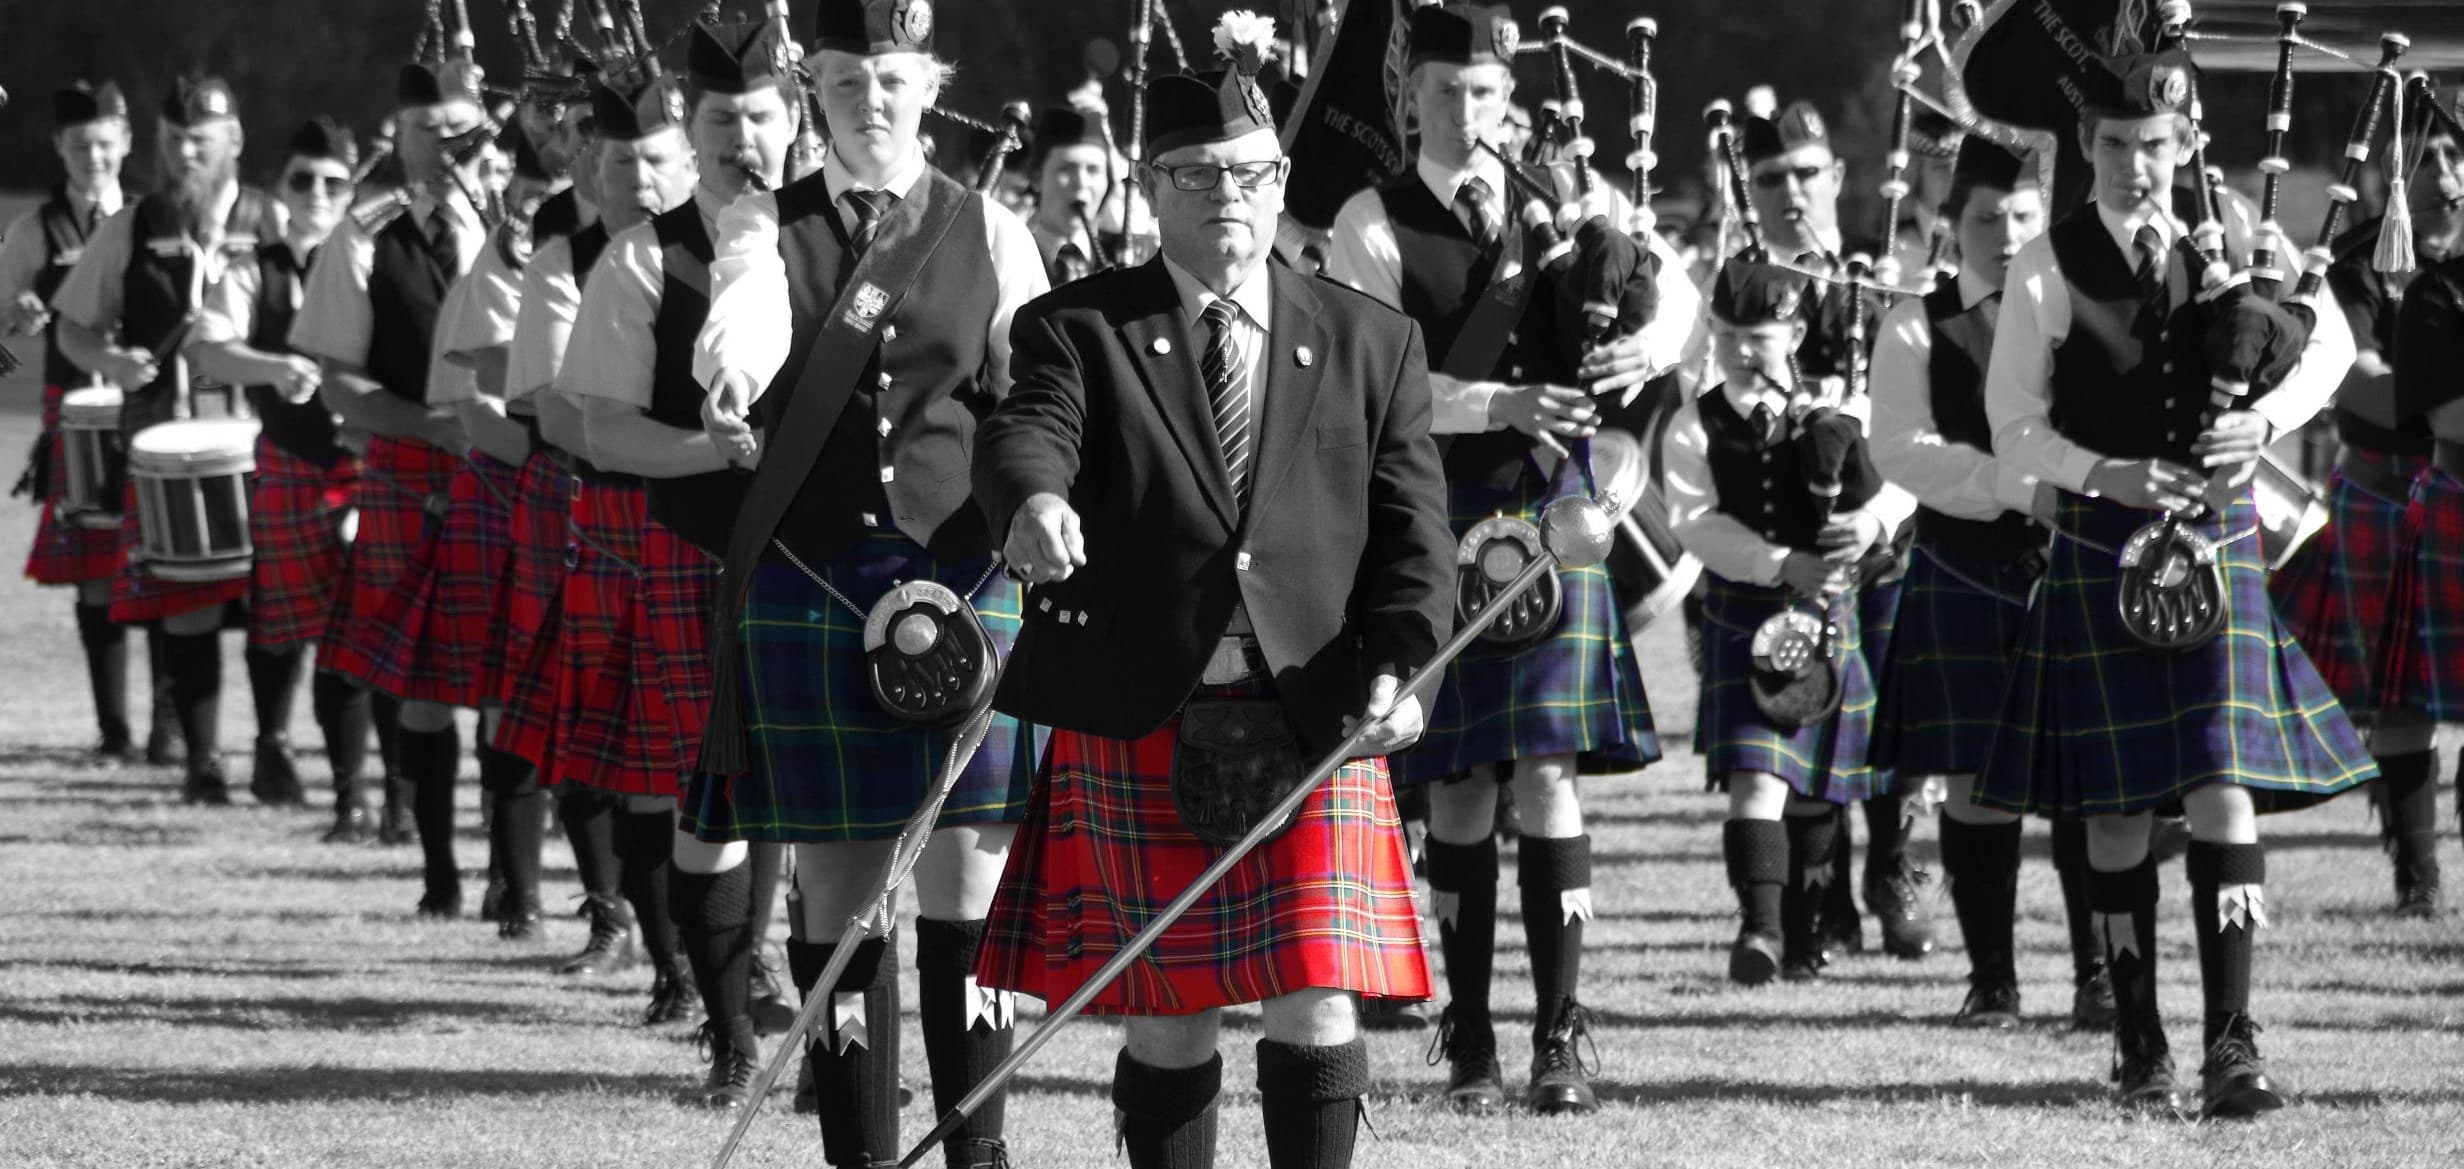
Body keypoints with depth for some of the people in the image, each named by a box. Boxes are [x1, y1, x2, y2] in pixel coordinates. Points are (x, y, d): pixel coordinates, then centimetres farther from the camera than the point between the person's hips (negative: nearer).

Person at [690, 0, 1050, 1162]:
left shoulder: (991, 234, 8)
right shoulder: (766, 225, 5)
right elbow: (747, 314, -18)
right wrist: (730, 381, -39)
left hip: (964, 577, 0)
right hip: (807, 586, 0)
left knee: (967, 882, -4)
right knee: (834, 887, 2)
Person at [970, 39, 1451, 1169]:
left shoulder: (1370, 343, 11)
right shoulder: (1080, 331, 4)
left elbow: (1411, 527, 7)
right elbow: (1027, 432, -16)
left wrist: (1396, 670, -10)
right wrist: (1033, 502, -41)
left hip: (1317, 724, 1)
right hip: (1139, 729, -1)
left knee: (1316, 1009, -6)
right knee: (1167, 1021, 3)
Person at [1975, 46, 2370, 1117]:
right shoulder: (2047, 271, -4)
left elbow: (2329, 345, 10)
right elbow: (2014, 427, -1)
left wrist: (2265, 420, -9)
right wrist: (2110, 475, -17)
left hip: (2216, 537, 1)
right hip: (2100, 546, -1)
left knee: (2222, 786, -9)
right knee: (2116, 808, 3)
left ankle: (2231, 1042, -10)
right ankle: (2138, 1044, 13)